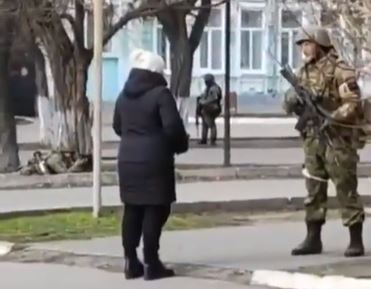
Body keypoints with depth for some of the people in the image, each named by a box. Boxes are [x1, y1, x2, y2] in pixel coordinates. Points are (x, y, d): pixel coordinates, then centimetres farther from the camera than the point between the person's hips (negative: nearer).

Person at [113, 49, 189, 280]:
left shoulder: (124, 95, 12)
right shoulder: (160, 94, -12)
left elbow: (118, 127, 20)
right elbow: (172, 128, -17)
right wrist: (181, 145, 2)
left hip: (128, 159, 7)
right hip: (154, 160, -7)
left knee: (132, 210, 11)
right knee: (155, 210, -2)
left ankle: (131, 262, 13)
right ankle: (151, 264, -3)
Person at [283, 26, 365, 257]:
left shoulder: (339, 70, -10)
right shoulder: (304, 72, 13)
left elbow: (353, 104, -17)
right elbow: (291, 103, 18)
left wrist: (330, 118, -28)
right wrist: (293, 101, -5)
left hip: (338, 139, -7)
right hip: (313, 139, 7)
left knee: (346, 190, -4)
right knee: (314, 189, 9)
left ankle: (356, 241, 1)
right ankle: (313, 239, 16)